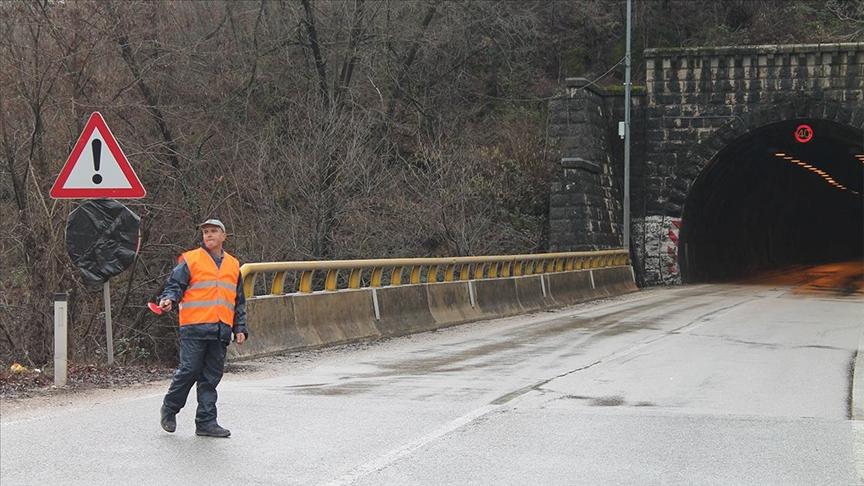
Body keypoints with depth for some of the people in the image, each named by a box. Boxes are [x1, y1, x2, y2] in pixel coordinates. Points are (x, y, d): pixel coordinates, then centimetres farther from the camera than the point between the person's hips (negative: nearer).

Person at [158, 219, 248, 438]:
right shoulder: (190, 260, 4)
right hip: (195, 328, -4)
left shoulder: (233, 265, 19)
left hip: (221, 331, 5)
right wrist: (169, 299, -22)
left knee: (212, 377, 4)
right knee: (189, 370, -6)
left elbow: (239, 302, 23)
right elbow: (175, 285, -1)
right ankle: (169, 409, 15)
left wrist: (240, 328, 17)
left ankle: (206, 422, 7)